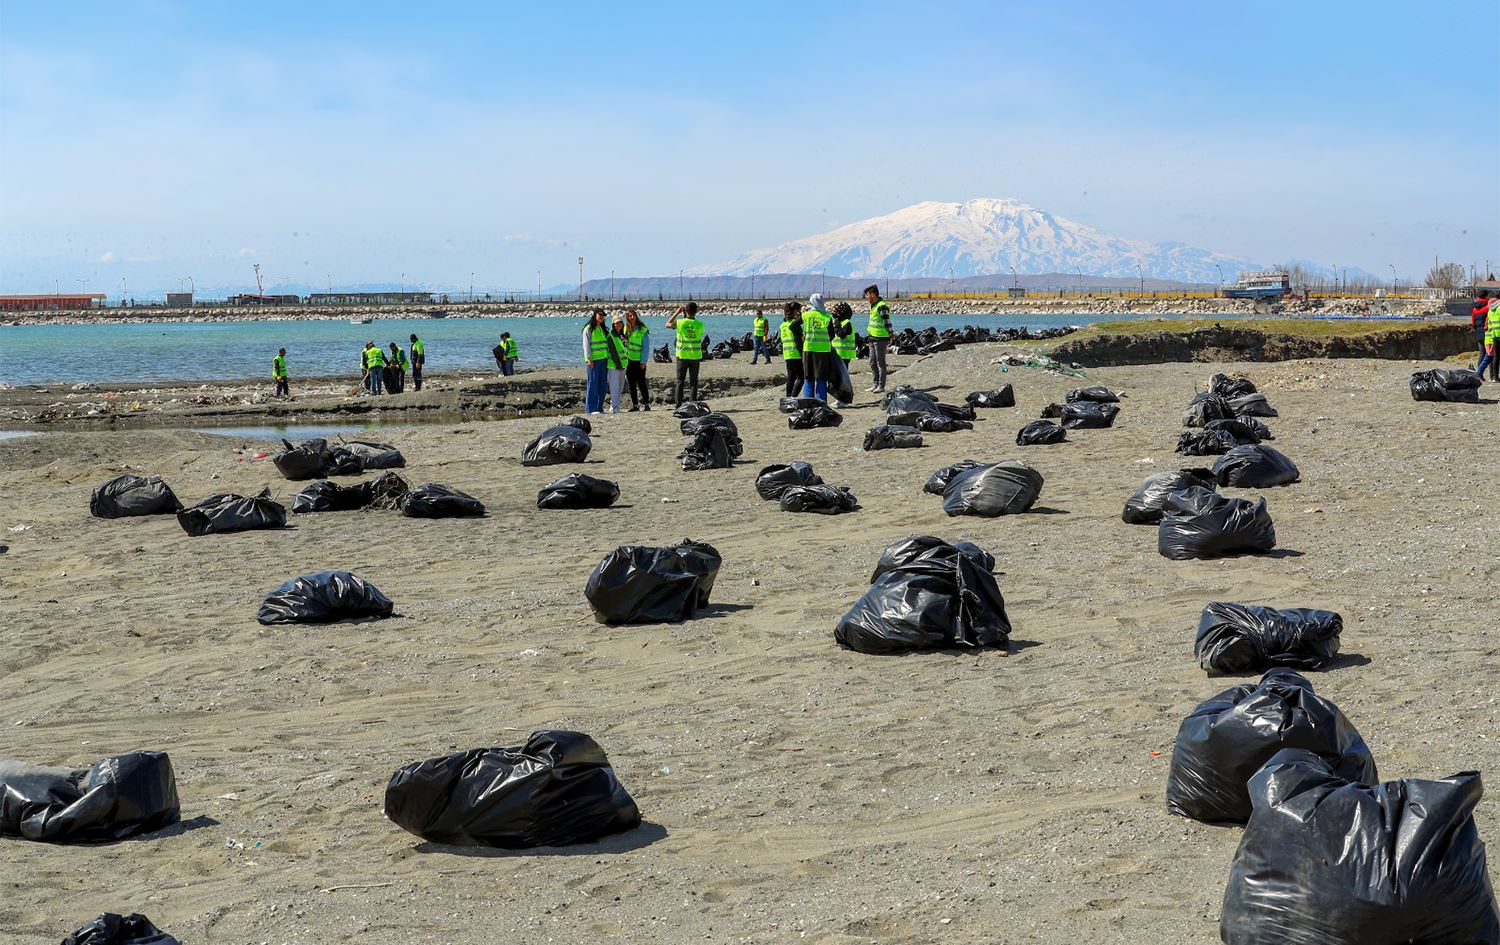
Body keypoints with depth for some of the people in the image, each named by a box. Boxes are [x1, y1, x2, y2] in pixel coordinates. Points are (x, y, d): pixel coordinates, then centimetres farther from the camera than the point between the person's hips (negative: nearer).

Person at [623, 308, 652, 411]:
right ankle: (634, 405, 10)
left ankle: (646, 403, -1)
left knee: (641, 383, -6)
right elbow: (623, 344, 14)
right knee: (631, 384, 6)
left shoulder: (642, 330, -5)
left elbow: (646, 347, -5)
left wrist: (643, 361, -11)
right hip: (628, 360, 4)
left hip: (639, 360, -4)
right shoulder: (626, 329, 9)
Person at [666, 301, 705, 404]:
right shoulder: (700, 325, -7)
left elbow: (667, 325, 9)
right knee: (694, 382, 7)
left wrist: (677, 313, 11)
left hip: (682, 357, -1)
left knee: (680, 381, 5)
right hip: (695, 357, 1)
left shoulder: (680, 323, -11)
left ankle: (678, 404, 1)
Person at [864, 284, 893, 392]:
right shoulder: (873, 306, 14)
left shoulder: (882, 306, -16)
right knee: (872, 363, 13)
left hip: (881, 339, -10)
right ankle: (876, 383, 22)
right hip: (873, 338, 10)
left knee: (880, 363, -3)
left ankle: (881, 385, 3)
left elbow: (887, 323, -18)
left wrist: (890, 336, -18)